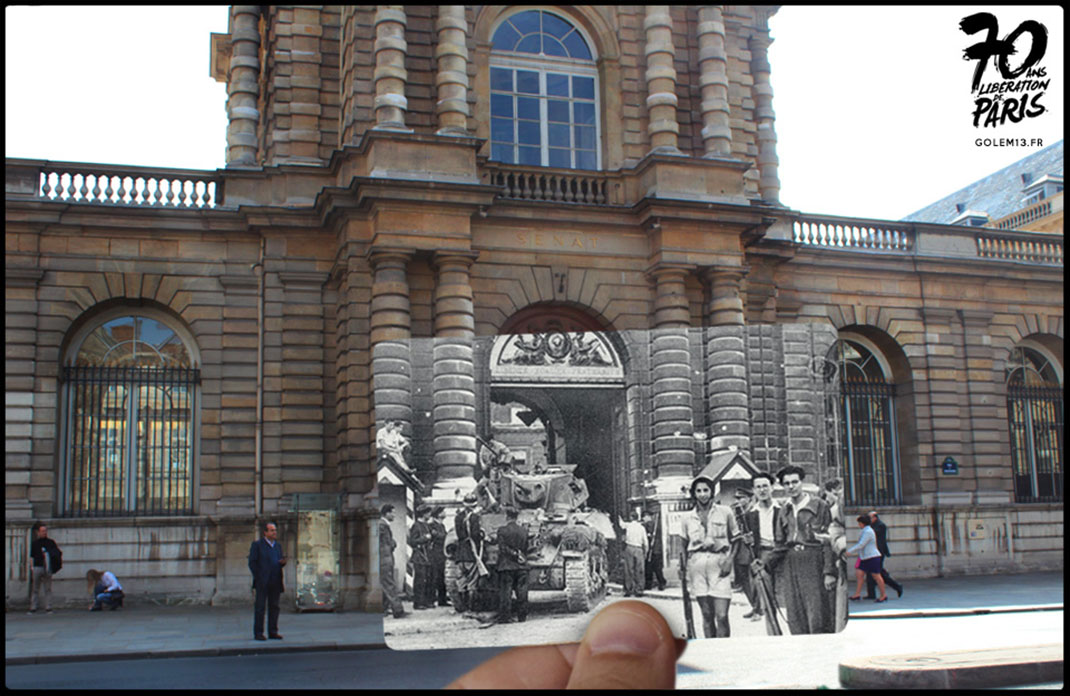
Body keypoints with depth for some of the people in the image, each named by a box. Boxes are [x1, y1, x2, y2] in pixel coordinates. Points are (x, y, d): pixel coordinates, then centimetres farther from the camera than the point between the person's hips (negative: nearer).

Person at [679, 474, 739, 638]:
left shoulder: (725, 512, 5)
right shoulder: (688, 517, 10)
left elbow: (736, 539, 8)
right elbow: (684, 545, 17)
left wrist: (729, 560, -6)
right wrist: (683, 565, 3)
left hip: (719, 563, -2)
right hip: (697, 564, 2)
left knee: (722, 616, -10)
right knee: (707, 615, 6)